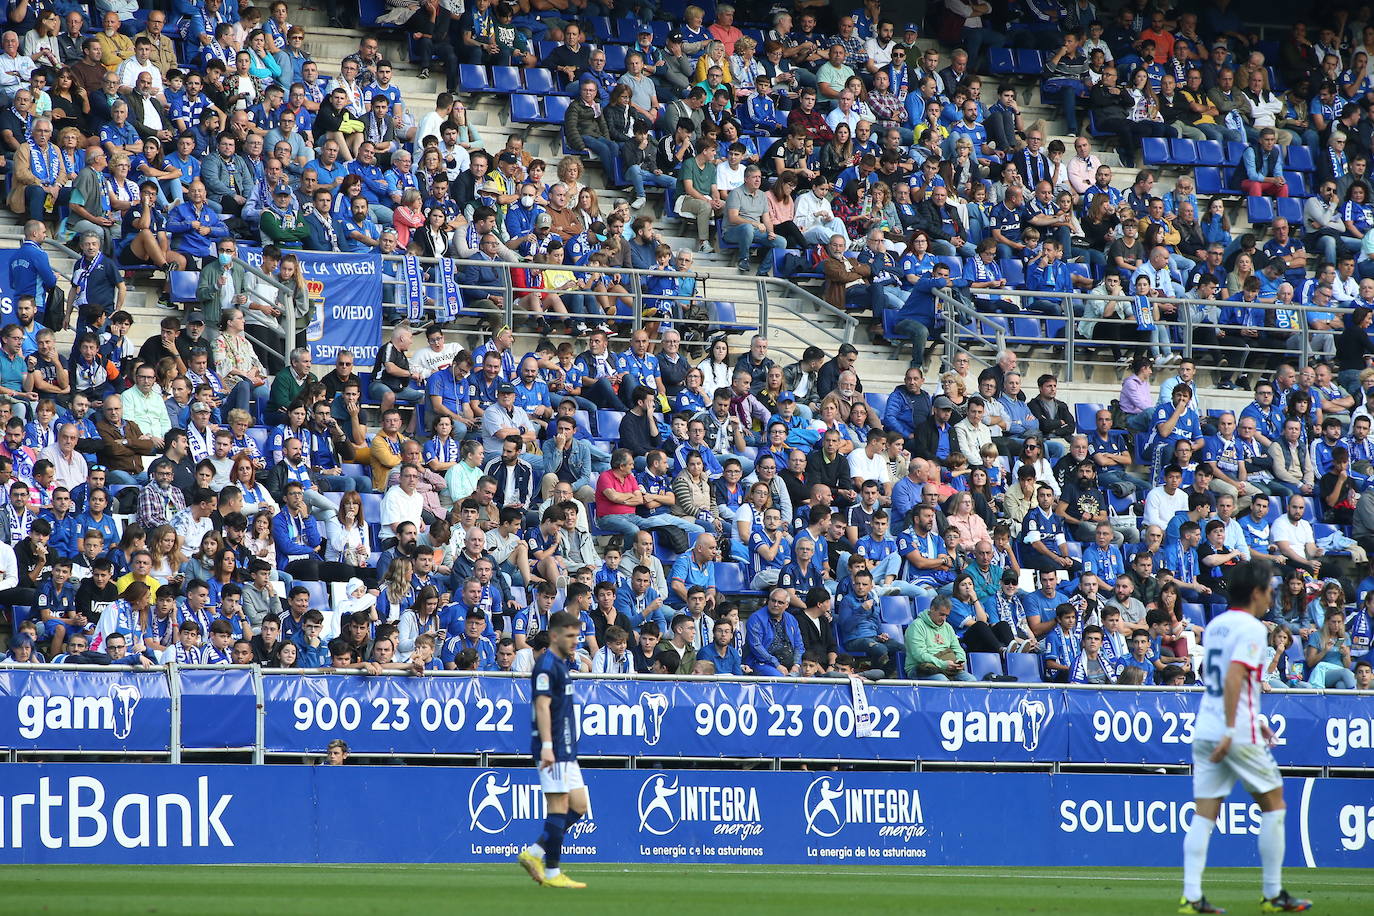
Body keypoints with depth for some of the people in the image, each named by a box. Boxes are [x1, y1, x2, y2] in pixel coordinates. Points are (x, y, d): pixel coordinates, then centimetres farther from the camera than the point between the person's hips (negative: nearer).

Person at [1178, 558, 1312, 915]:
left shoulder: (1214, 626, 16)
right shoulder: (1251, 628, -9)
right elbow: (1233, 677, -21)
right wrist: (1231, 731, -24)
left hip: (1205, 730, 7)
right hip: (1239, 735, -7)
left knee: (1204, 814, 3)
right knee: (1273, 803, 7)